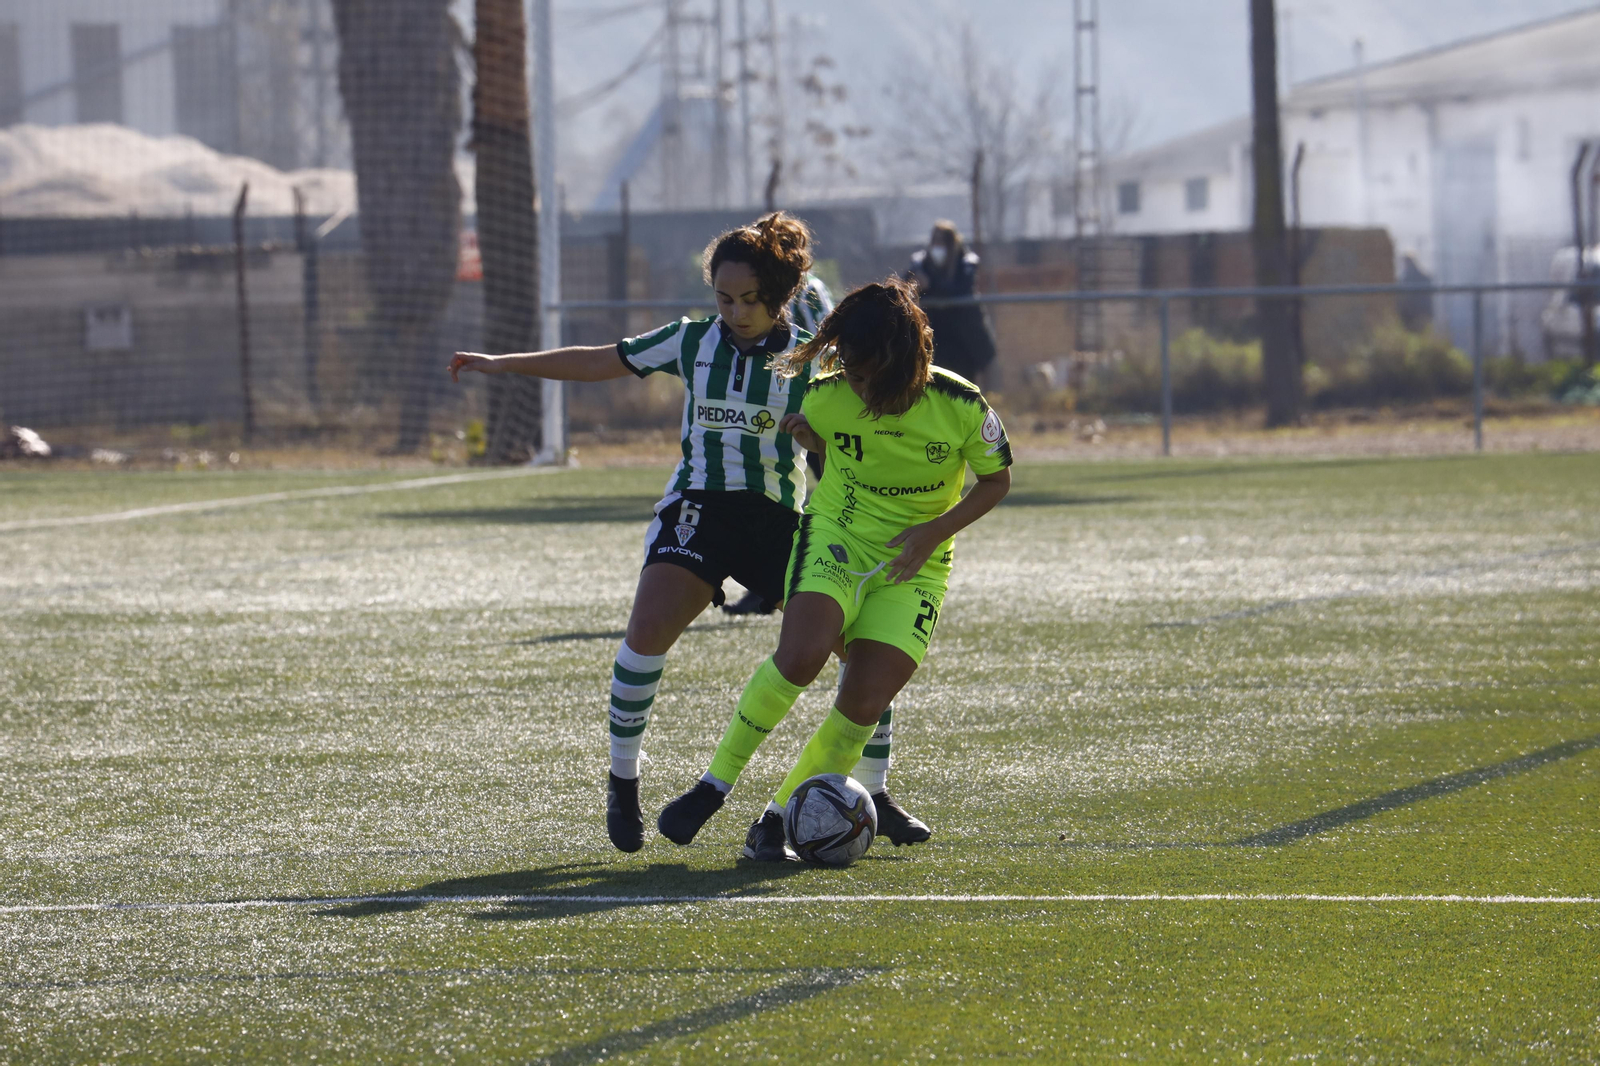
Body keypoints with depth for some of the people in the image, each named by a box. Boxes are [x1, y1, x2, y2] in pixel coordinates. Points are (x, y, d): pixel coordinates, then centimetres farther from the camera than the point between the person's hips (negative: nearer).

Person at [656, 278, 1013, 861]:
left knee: (862, 707, -13)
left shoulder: (960, 406, -16)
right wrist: (814, 439, -6)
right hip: (837, 540, 0)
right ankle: (713, 785, -14)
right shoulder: (826, 397, -10)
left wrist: (933, 532, -12)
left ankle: (776, 820, 5)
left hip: (915, 565, 0)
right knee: (800, 654, -29)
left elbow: (996, 480, -1)